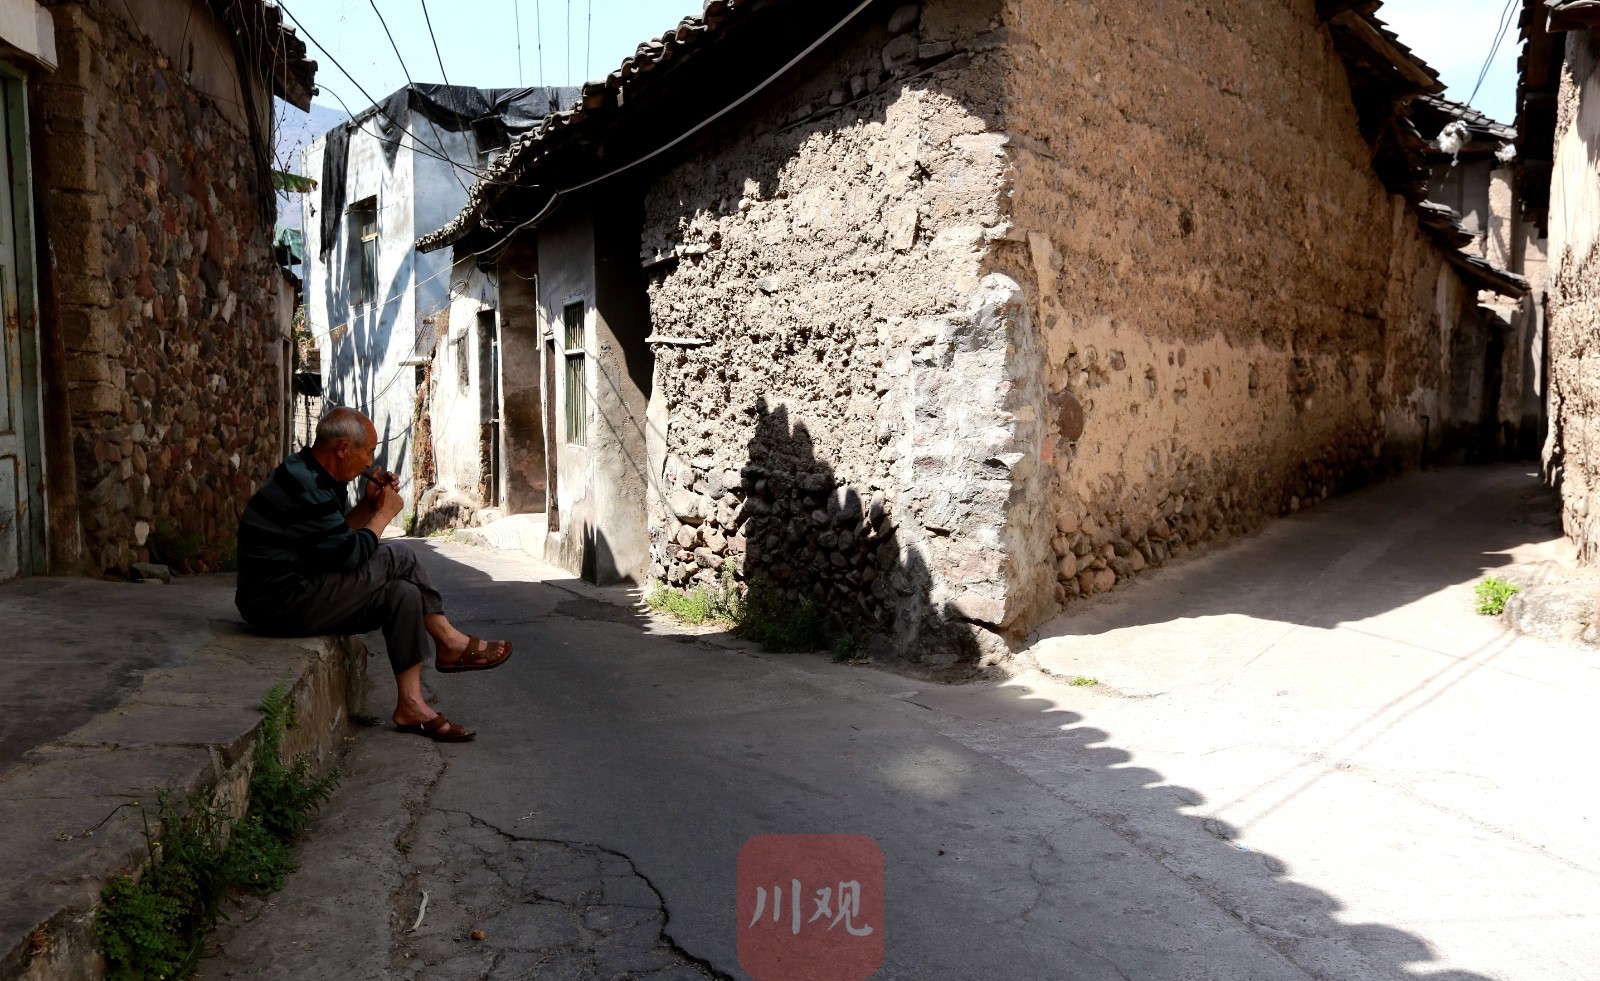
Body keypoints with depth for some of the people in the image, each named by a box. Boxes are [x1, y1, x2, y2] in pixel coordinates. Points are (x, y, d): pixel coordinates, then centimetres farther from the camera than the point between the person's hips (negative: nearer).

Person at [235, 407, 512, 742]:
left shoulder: (314, 476, 13)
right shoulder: (303, 485, -21)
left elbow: (337, 535, 19)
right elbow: (350, 553, -21)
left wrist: (368, 506, 4)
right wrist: (384, 513, -6)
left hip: (300, 592, 11)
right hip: (280, 603, -11)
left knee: (403, 593, -3)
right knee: (398, 557, -15)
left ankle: (410, 706, -3)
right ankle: (450, 644, 2)